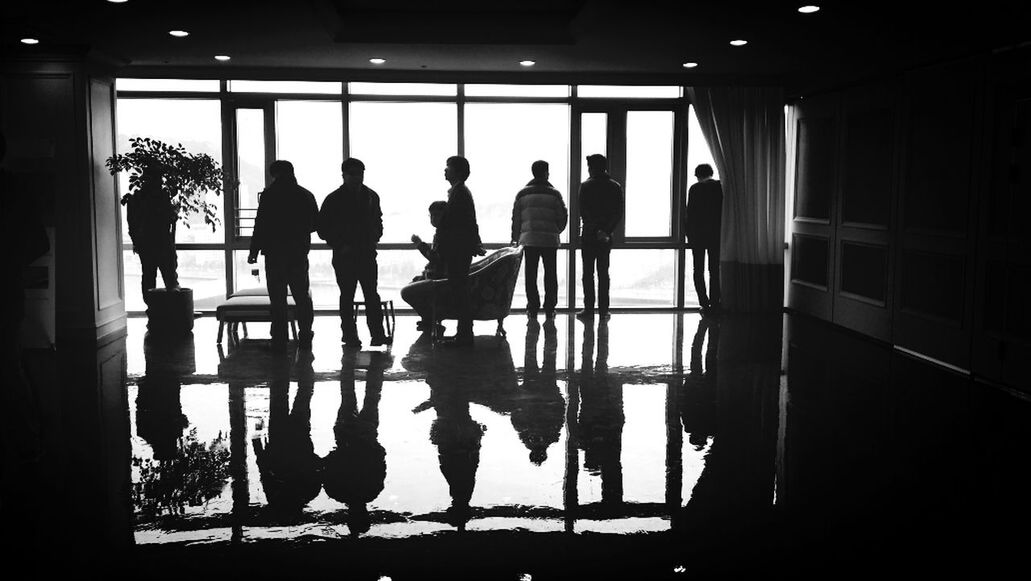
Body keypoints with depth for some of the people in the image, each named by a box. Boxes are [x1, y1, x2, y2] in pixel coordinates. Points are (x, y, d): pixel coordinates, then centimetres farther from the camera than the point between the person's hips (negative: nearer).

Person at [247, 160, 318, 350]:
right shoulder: (306, 195, 7)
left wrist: (254, 250, -5)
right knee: (302, 295, 11)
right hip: (300, 252, 4)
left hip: (275, 251, -4)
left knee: (278, 299, -1)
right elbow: (314, 224, 12)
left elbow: (261, 224, -10)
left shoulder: (269, 194, -6)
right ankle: (305, 339, 13)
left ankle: (279, 341, -1)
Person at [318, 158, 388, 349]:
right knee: (347, 296, 3)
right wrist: (340, 245, -8)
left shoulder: (371, 197, 10)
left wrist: (374, 240, 6)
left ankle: (378, 333, -1)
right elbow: (323, 228, 0)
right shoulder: (334, 200, -2)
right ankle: (350, 336, 8)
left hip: (367, 254, 2)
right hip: (344, 256, -2)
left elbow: (378, 222, 22)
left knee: (372, 294, -3)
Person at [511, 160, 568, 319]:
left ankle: (533, 308, 6)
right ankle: (549, 308, 6)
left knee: (531, 275, 6)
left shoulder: (522, 194, 3)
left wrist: (515, 239, 15)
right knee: (550, 274, 6)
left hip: (529, 240, 1)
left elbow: (515, 218, 5)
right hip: (550, 240, -1)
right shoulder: (554, 193, -1)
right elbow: (563, 216, 2)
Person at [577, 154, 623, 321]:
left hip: (589, 235, -4)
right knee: (603, 273, 9)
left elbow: (583, 211, -11)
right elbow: (619, 212, 1)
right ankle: (603, 310, 7)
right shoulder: (615, 187, 5)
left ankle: (589, 309, 0)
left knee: (588, 273, 2)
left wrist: (597, 230, -9)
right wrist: (608, 230, -2)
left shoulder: (586, 186, -7)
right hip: (606, 236, 4)